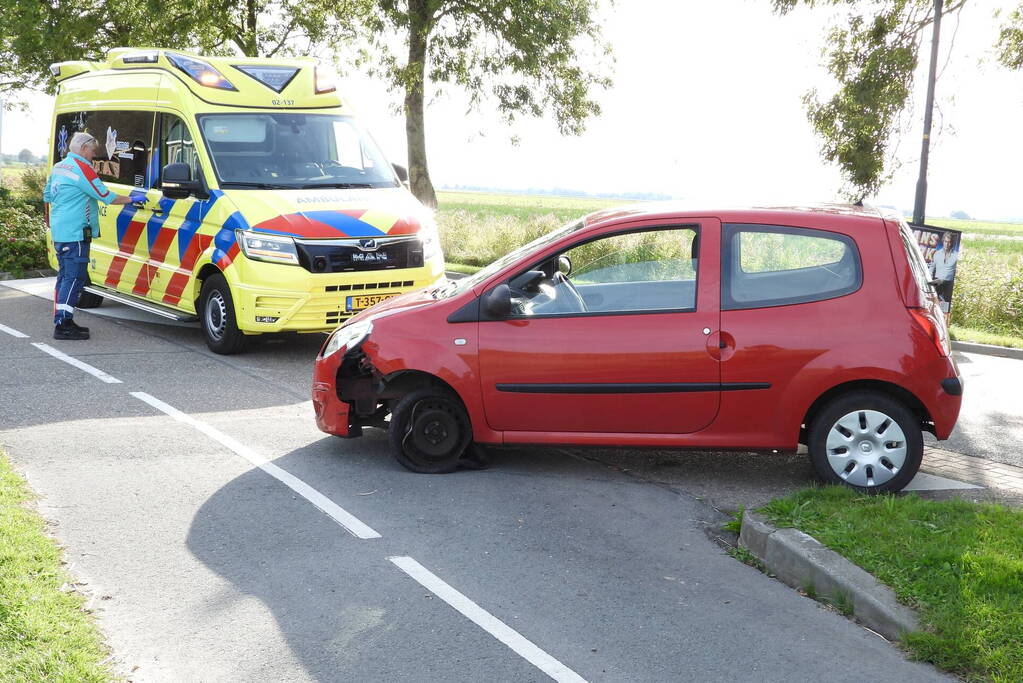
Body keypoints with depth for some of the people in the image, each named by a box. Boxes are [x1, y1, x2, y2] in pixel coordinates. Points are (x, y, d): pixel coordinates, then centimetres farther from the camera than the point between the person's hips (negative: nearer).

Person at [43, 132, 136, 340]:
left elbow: (47, 195, 25)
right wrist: (132, 199, -4)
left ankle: (61, 320, 19)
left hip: (59, 231, 10)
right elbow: (106, 197, -12)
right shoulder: (82, 168, -12)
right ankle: (63, 325, -11)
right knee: (74, 277, -9)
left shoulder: (58, 167, 17)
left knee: (65, 276, 15)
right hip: (75, 232, -10)